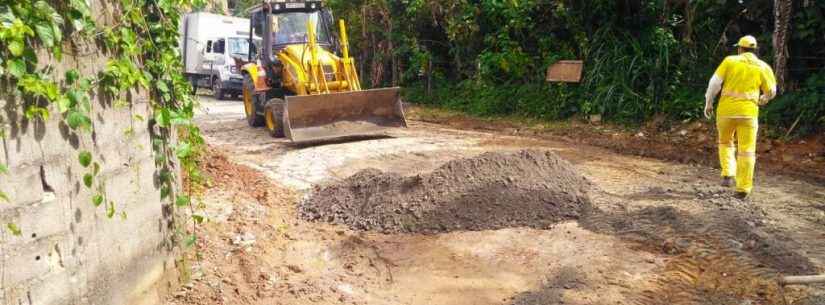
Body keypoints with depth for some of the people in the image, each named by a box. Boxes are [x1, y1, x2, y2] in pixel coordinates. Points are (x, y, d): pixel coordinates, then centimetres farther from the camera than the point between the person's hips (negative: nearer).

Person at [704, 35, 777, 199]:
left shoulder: (730, 61, 3)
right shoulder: (763, 67, 6)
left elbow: (715, 82, -5)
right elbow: (771, 91, 7)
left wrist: (708, 103, 4)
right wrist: (763, 99, 29)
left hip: (726, 110, 0)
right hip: (748, 112, 0)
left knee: (725, 143, 23)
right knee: (746, 151, 5)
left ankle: (728, 175, 7)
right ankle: (743, 188, 3)